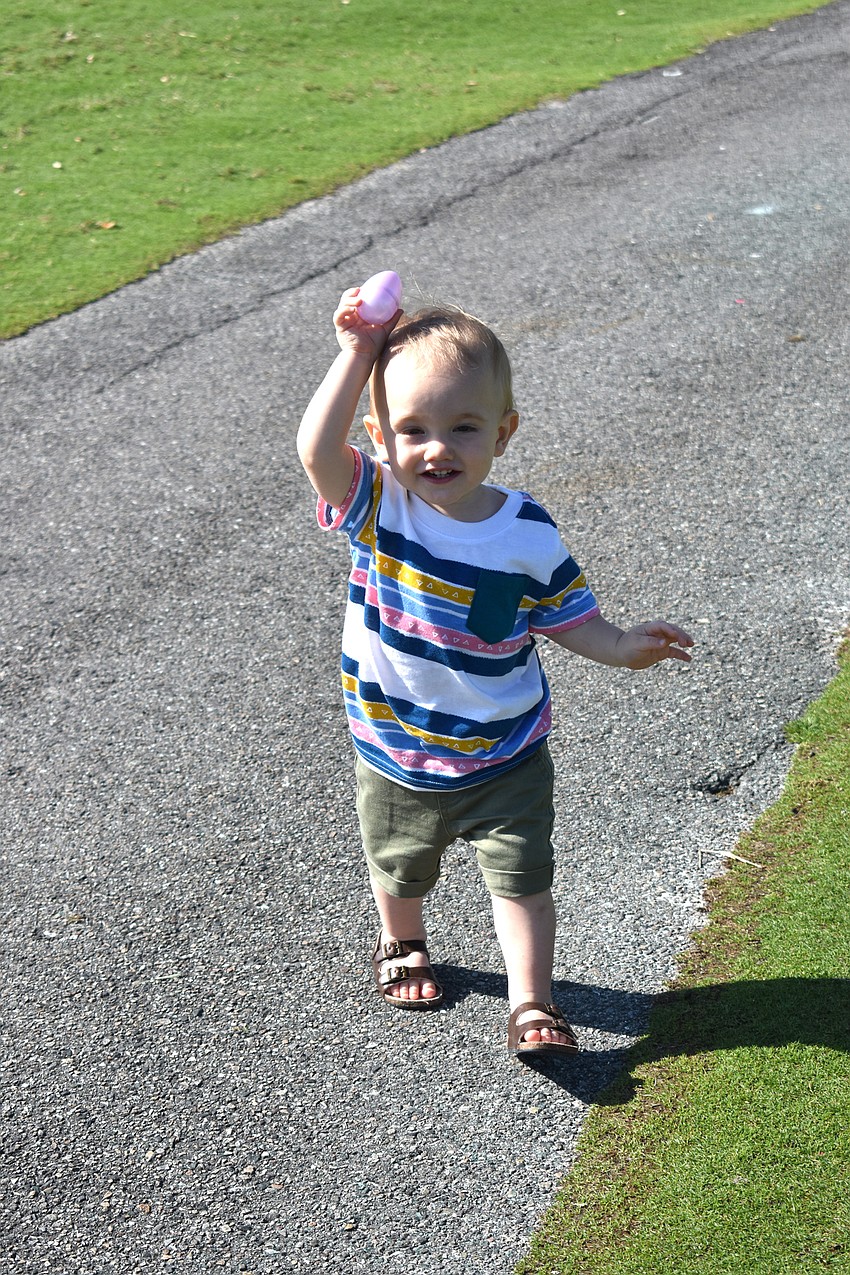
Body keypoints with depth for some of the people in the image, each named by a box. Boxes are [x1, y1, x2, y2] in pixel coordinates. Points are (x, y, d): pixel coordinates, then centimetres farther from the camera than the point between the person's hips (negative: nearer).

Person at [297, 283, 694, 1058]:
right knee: (400, 871, 25)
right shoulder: (377, 506, -19)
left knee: (522, 878, 6)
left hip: (505, 758, -1)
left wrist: (621, 646, -21)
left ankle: (531, 1005, 23)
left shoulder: (528, 535, -17)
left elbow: (567, 616, -4)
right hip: (396, 755, 2)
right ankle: (402, 945, 55)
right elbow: (316, 448, -37)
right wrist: (358, 354, -36)